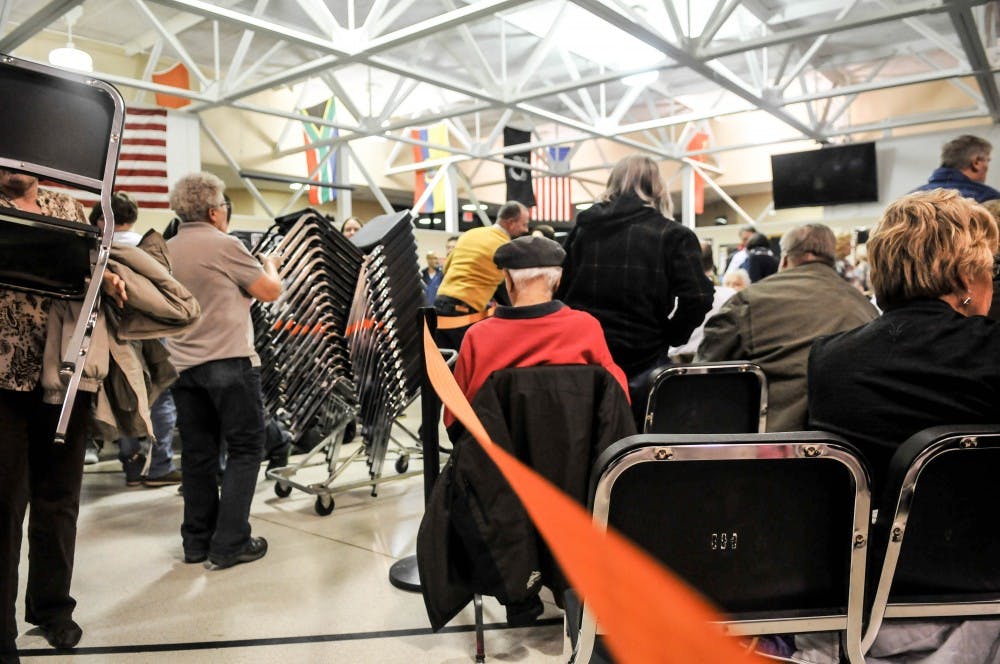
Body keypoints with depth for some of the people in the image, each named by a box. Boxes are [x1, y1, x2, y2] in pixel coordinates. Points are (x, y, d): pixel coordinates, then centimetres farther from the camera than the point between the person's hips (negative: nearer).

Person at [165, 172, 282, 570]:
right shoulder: (224, 245, -10)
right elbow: (270, 292, -7)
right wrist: (270, 265, 14)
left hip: (183, 365, 7)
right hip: (229, 362, -7)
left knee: (197, 453, 13)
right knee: (245, 448, 3)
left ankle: (197, 541, 20)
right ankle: (230, 543, 3)